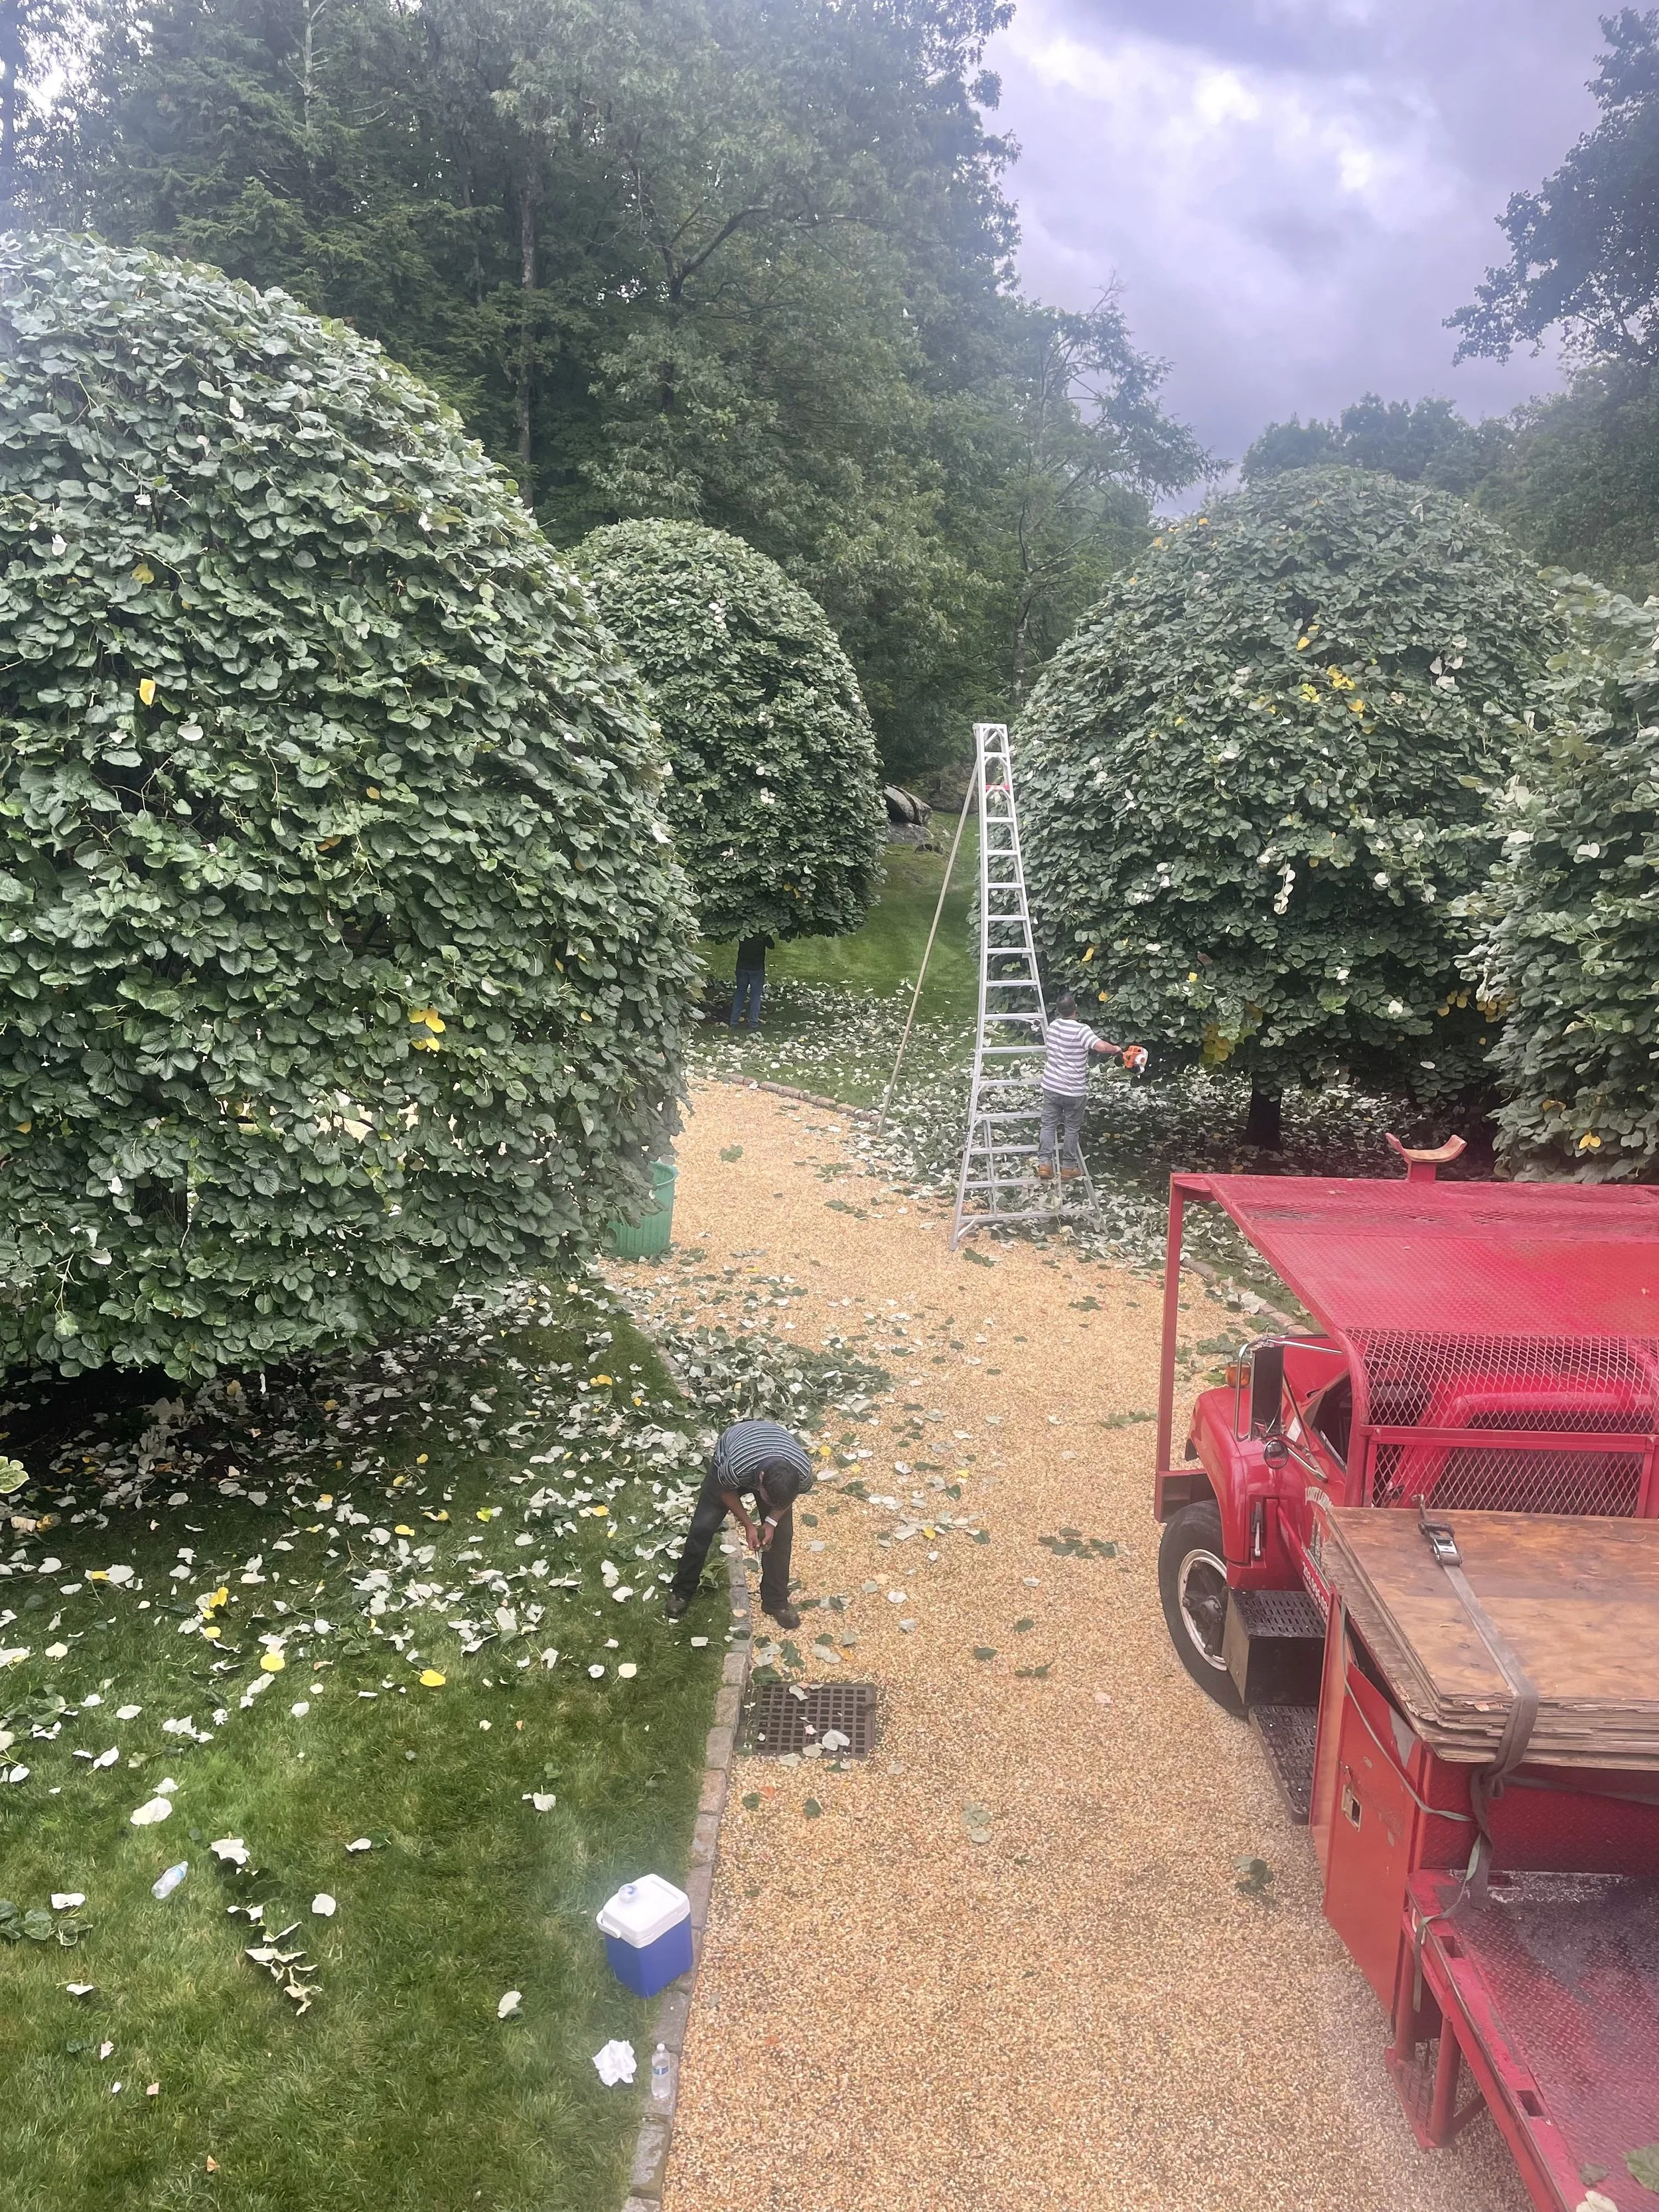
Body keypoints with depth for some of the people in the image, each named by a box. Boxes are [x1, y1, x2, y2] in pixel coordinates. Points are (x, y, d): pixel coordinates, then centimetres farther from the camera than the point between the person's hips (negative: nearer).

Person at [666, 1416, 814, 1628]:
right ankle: (682, 1590, 20)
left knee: (782, 1533, -2)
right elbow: (725, 1491, -19)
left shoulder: (803, 1473, -38)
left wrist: (772, 1521, -19)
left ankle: (776, 1600, 18)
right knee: (703, 1527, -2)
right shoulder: (735, 1467, -46)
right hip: (730, 1454, -2)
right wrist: (748, 1525, -17)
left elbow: (791, 1495, -11)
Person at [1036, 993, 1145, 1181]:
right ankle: (1068, 1167, 18)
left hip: (1051, 1086, 4)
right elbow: (1100, 1046, -35)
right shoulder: (1081, 1030, -20)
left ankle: (1044, 1163, 8)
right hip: (1074, 1091, -4)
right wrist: (1118, 1049, -18)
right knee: (1072, 1129, 11)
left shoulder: (1053, 1026, -1)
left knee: (1049, 1125, 12)